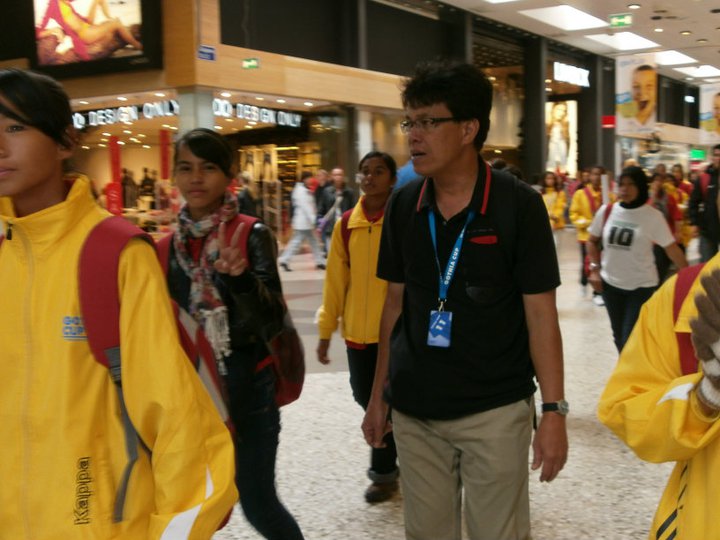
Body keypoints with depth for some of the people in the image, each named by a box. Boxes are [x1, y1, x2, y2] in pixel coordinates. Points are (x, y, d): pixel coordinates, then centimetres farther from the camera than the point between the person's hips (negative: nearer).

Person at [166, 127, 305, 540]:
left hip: (246, 386, -3)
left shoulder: (253, 235, -8)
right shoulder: (168, 243, 3)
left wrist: (242, 278, -32)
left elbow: (273, 322, -16)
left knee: (259, 503, 2)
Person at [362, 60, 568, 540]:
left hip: (495, 410, -4)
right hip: (414, 411, 4)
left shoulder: (518, 205, -11)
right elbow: (396, 303, 9)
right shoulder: (404, 206, 1)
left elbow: (540, 314, -9)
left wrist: (555, 410, -13)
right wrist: (379, 394, 10)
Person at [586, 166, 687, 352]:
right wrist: (595, 269, 1)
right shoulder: (606, 211, -2)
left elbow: (672, 248, -10)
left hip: (641, 286, -4)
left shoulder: (653, 216, -11)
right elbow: (592, 241, 11)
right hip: (610, 283, 4)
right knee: (619, 336, 15)